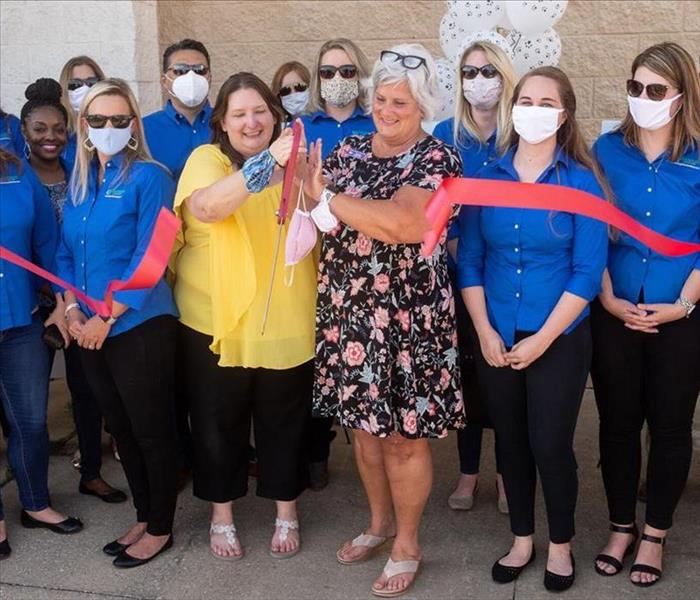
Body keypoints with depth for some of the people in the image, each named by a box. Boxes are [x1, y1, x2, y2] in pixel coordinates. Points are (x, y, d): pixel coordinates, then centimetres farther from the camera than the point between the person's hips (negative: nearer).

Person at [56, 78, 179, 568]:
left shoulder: (149, 177, -9)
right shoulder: (80, 179, 10)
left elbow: (148, 259, -15)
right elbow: (67, 250, 14)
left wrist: (106, 318, -15)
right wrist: (72, 308, 0)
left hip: (139, 327, -7)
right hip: (91, 331, 7)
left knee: (151, 429, 5)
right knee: (120, 428, 16)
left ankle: (160, 528, 22)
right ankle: (143, 517, 32)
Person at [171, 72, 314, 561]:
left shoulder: (293, 162, 6)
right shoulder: (207, 158, -4)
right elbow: (205, 207, -29)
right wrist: (267, 162, -37)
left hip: (286, 320, 2)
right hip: (215, 320, -2)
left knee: (284, 421, 13)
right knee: (218, 422, 11)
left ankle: (287, 512, 34)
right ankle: (222, 515, 32)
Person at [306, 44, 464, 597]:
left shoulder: (436, 159, -8)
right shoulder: (349, 149, 10)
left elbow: (404, 224, -25)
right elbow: (322, 214, 2)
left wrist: (328, 198, -20)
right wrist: (304, 184, -20)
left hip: (407, 317, -5)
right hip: (347, 311, 5)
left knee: (404, 434, 5)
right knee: (364, 425, 17)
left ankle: (408, 544, 25)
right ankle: (380, 521, 39)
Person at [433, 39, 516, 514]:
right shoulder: (446, 135, 5)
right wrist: (457, 246, -8)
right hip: (459, 271, 1)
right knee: (467, 367, 7)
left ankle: (507, 472, 20)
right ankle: (468, 471, 21)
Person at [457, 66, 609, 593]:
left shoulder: (581, 182, -7)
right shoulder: (487, 179, 2)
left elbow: (588, 272, -10)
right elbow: (468, 260, 1)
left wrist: (541, 339, -14)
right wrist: (485, 332, -7)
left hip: (559, 341, -3)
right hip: (495, 340, 3)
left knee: (551, 445, 4)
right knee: (511, 442, 13)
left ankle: (560, 545, 27)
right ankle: (522, 540, 32)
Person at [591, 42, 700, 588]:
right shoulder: (608, 150, 2)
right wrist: (608, 298, -7)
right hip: (614, 313, 1)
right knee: (617, 422, 9)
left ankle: (654, 533, 26)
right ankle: (622, 527, 27)